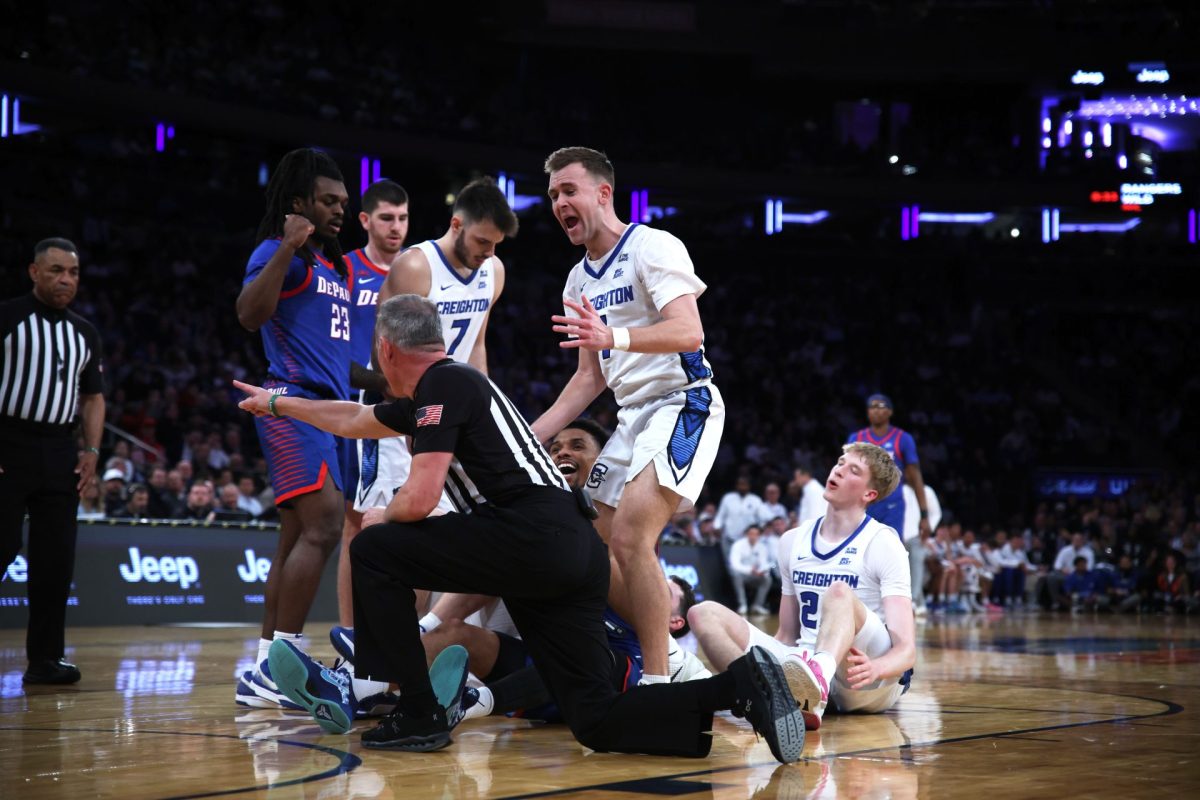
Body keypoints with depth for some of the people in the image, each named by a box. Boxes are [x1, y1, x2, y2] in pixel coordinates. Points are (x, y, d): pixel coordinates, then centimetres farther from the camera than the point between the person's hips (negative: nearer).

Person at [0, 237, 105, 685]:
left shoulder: (84, 333, 14)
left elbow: (94, 397, 19)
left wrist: (92, 450, 6)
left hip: (60, 452, 5)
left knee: (55, 559, 3)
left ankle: (45, 659, 9)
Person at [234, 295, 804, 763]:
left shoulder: (442, 384, 0)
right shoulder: (433, 394, 28)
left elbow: (419, 500, -9)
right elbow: (352, 421, 46)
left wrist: (379, 520, 13)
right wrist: (278, 404, 58)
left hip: (531, 534, -9)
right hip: (576, 551, 9)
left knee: (373, 552, 3)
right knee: (596, 722, 0)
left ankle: (419, 715, 2)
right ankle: (739, 685, -14)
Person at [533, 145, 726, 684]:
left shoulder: (653, 248, -10)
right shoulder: (580, 280, 16)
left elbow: (689, 332, -24)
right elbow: (591, 377, 20)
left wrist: (614, 337, -39)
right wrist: (530, 436, 13)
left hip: (682, 403, -10)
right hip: (633, 415, 10)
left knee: (629, 536, -23)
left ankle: (658, 682, -18)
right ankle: (664, 659, 16)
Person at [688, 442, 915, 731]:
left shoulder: (883, 543, -1)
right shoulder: (793, 541, 16)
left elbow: (906, 649, -11)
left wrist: (874, 668, -35)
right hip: (800, 669, 5)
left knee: (840, 592, -32)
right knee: (704, 613, -10)